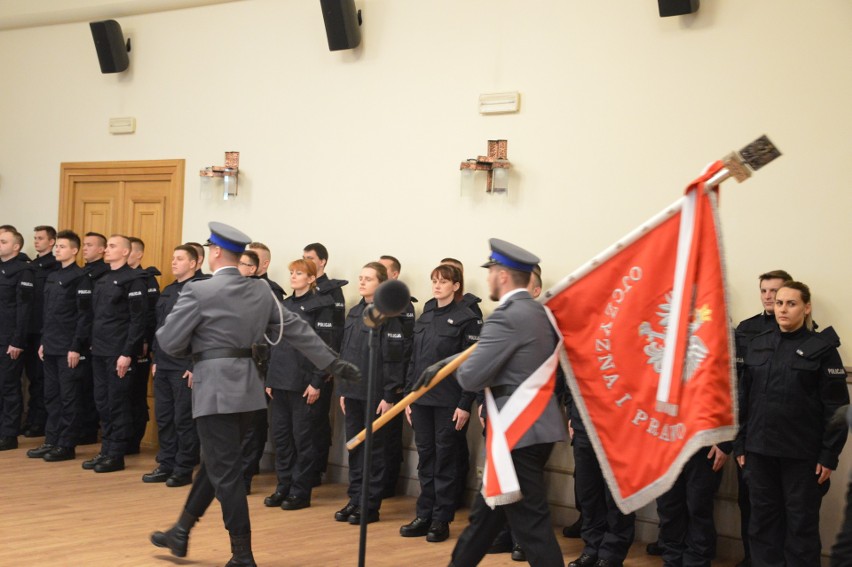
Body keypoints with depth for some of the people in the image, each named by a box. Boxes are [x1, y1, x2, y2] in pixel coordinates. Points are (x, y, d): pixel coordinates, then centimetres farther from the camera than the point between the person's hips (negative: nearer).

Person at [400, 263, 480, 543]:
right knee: (425, 458, 10)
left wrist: (465, 404, -15)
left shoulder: (467, 319, -7)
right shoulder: (425, 318, 13)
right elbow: (414, 360, 15)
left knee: (444, 459, 2)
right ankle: (424, 515, 18)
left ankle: (441, 520, 10)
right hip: (421, 400, 6)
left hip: (448, 402, -6)